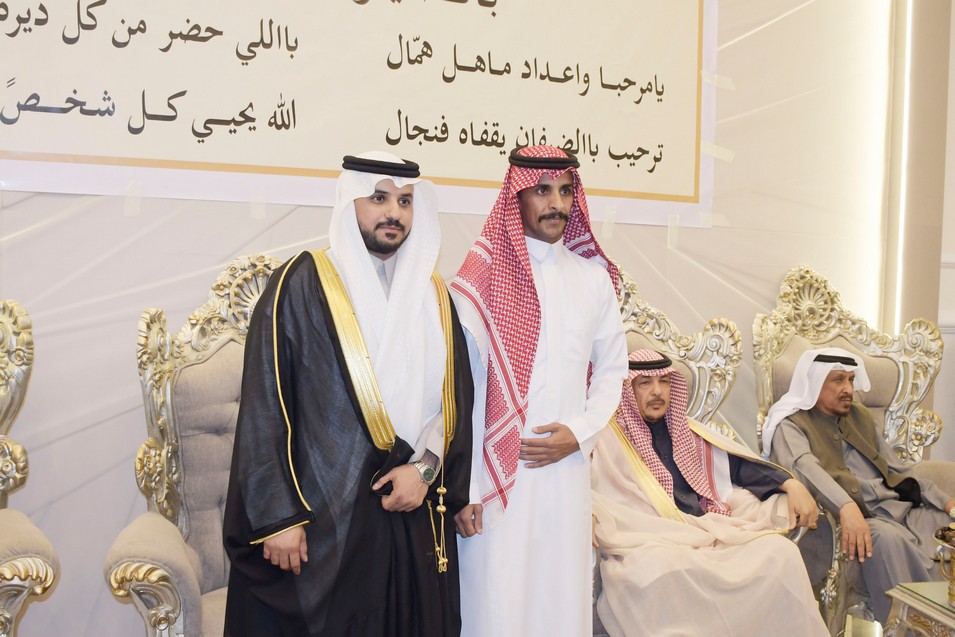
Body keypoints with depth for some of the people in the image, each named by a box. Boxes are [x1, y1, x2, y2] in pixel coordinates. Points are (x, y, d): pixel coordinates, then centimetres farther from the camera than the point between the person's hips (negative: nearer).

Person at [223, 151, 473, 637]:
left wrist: (426, 468, -7)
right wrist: (278, 518, -12)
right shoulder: (301, 284, -6)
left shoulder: (433, 295, 9)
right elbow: (264, 406, -9)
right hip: (325, 521, -4)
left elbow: (456, 396, 8)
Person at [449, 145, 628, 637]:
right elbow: (463, 385, -8)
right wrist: (463, 485, -9)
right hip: (499, 472, -4)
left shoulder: (593, 277, 7)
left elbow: (611, 367, 14)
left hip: (568, 465, 4)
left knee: (564, 596, 12)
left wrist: (580, 432, -3)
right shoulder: (483, 274, -6)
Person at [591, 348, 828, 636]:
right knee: (656, 571, -40)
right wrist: (589, 517, -27)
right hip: (648, 545, -5)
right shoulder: (608, 438, 6)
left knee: (779, 551, -18)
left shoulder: (687, 432, 22)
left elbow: (740, 462, 20)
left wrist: (791, 484, 6)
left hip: (710, 535, 5)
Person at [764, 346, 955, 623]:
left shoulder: (861, 416, 22)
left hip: (902, 507, 7)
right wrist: (846, 507, -38)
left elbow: (897, 470, 23)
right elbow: (804, 467, -20)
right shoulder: (791, 424, 0)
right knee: (888, 538, -35)